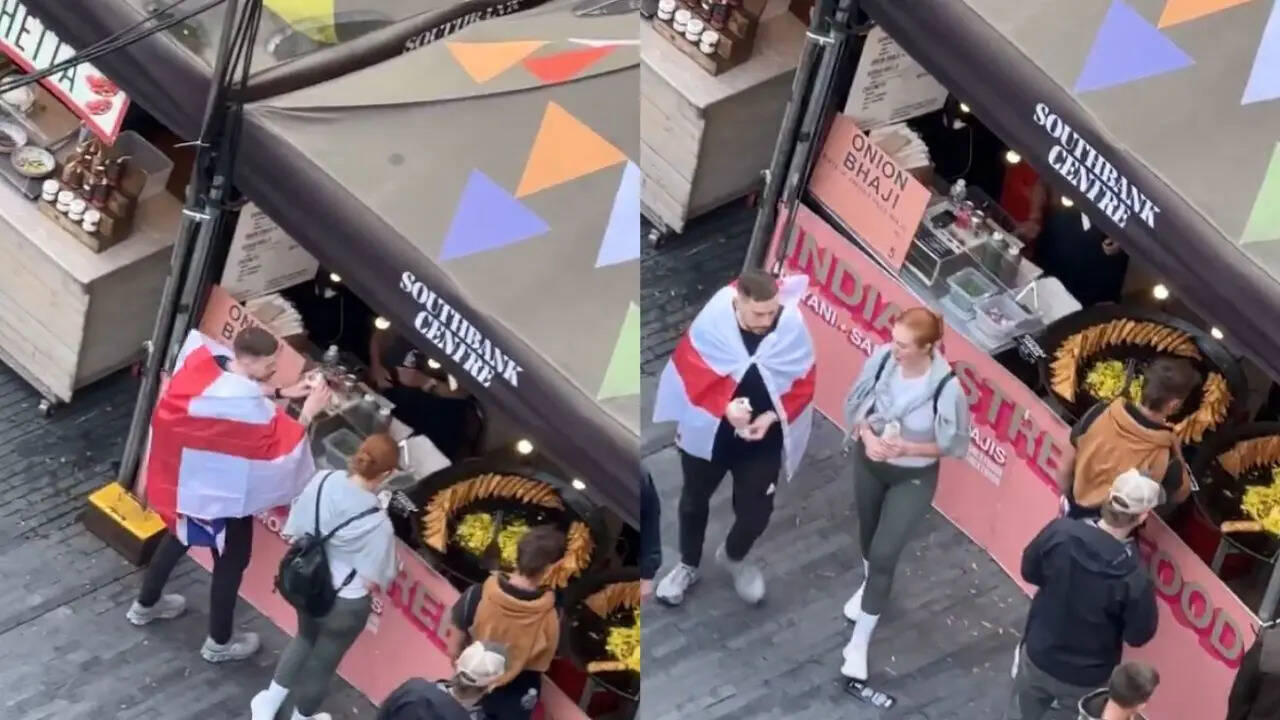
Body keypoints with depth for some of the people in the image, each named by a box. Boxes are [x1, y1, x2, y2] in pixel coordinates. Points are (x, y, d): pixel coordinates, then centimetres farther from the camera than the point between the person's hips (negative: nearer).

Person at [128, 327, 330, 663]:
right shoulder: (247, 404, -36)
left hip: (188, 480, 8)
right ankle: (219, 642, 32)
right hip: (224, 494, -8)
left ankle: (145, 605, 52)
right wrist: (309, 410, -15)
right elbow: (281, 444, -24)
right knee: (231, 561, 15)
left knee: (178, 537, 32)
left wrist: (283, 393, 1)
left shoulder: (205, 366, -14)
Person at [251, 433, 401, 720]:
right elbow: (373, 581, -21)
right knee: (323, 661, 24)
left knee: (306, 638, 35)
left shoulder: (322, 480, -19)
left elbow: (292, 534, -5)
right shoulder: (377, 523, -32)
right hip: (345, 603, -5)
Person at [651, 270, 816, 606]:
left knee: (756, 512, 10)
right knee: (695, 500, 22)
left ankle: (733, 557, 46)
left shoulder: (793, 328, -24)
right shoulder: (712, 322, -26)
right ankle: (687, 566, 49)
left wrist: (771, 417, -25)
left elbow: (804, 384, -13)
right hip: (707, 432, 0)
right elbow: (691, 371, -20)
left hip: (763, 441, 0)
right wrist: (724, 407, -33)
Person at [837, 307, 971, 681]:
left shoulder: (947, 388, -32)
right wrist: (868, 436, -24)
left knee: (884, 553, -2)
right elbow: (855, 405, -6)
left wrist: (907, 448, -29)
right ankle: (870, 585, 62)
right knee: (868, 531, 28)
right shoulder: (881, 359, -23)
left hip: (913, 478, -4)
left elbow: (954, 444, -17)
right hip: (869, 462, 4)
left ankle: (859, 643, 13)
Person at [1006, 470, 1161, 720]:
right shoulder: (1134, 576, -32)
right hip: (1086, 678, -3)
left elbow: (1030, 572, -4)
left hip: (1037, 655, 3)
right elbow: (1139, 635, -16)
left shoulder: (1060, 532, -23)